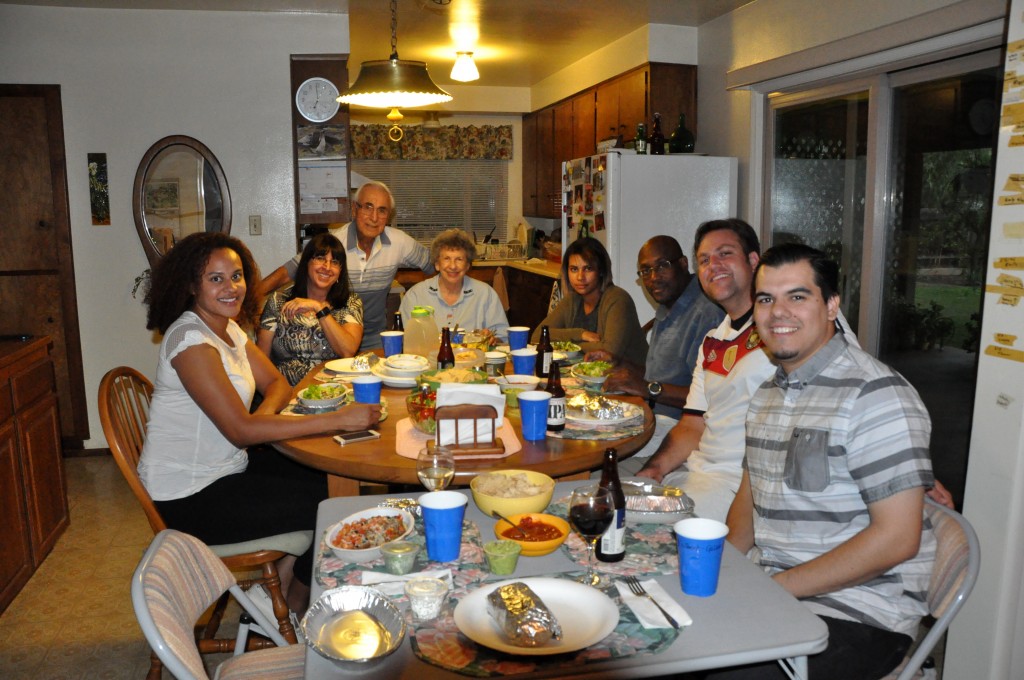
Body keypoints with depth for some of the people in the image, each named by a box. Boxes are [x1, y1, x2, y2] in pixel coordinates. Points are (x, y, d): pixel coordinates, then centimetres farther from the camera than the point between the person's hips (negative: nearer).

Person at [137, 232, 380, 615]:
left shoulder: (228, 328, 5)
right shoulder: (190, 340, -24)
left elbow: (277, 384, 9)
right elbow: (241, 430, -29)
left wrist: (264, 415, -16)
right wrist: (338, 420, -32)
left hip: (225, 469, 9)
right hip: (189, 497, -8)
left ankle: (280, 581, 15)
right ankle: (293, 607, 15)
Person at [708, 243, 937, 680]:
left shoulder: (875, 395, -15)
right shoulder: (768, 394, 11)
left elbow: (897, 537, -19)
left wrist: (775, 587, -18)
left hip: (859, 613, -7)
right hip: (767, 586, 7)